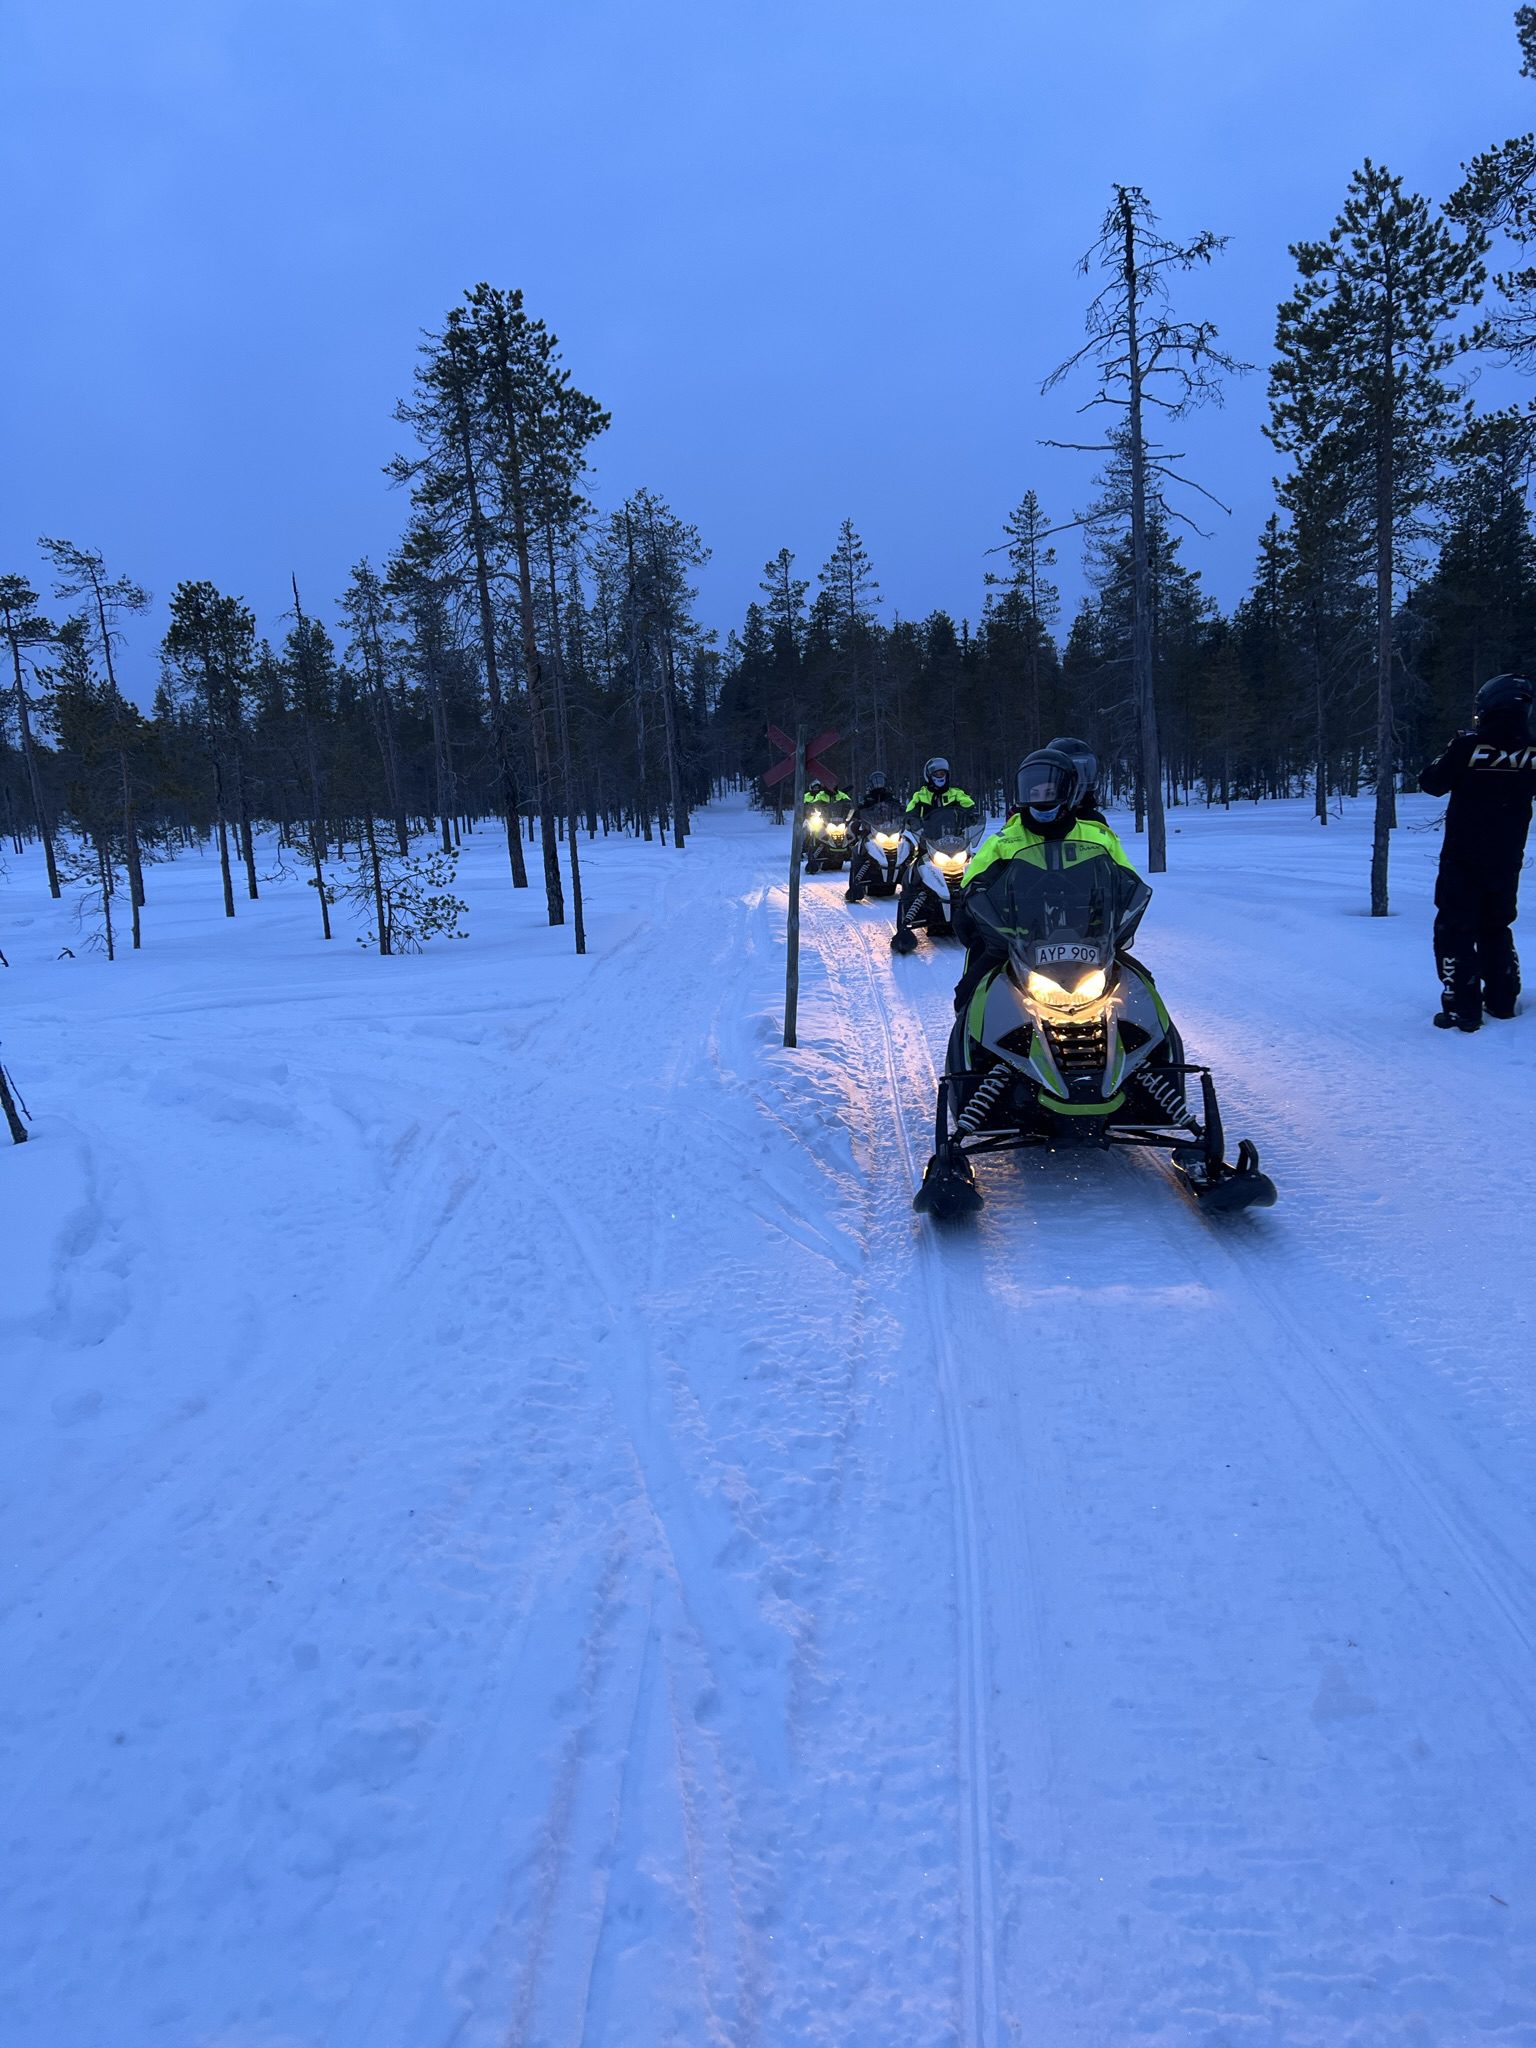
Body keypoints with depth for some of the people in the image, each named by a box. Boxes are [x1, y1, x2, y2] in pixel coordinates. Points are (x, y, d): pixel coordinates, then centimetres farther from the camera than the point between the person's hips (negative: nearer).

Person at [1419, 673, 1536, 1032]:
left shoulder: (1468, 747, -17)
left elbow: (1432, 783, -6)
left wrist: (1452, 753, 10)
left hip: (1463, 859, -5)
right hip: (1507, 860, 5)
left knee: (1455, 930, 1)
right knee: (1496, 929, 20)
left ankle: (1463, 1009, -4)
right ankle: (1502, 1000, 25)